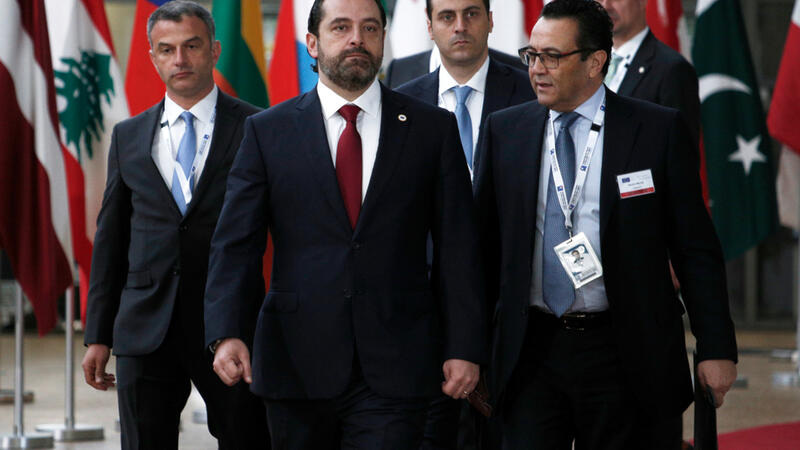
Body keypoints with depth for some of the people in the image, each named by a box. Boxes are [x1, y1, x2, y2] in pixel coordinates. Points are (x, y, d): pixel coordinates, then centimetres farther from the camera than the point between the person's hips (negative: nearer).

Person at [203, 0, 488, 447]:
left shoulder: (434, 129, 7)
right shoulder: (268, 132, 6)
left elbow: (458, 247, 5)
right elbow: (235, 244, 1)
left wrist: (465, 348, -2)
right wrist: (227, 334, -14)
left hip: (394, 373, -1)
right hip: (297, 366, 1)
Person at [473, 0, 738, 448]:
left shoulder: (658, 130, -2)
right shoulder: (504, 130, 7)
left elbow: (696, 250, 0)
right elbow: (485, 241, 12)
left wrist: (716, 348, -4)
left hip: (620, 352, -2)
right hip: (531, 349, 2)